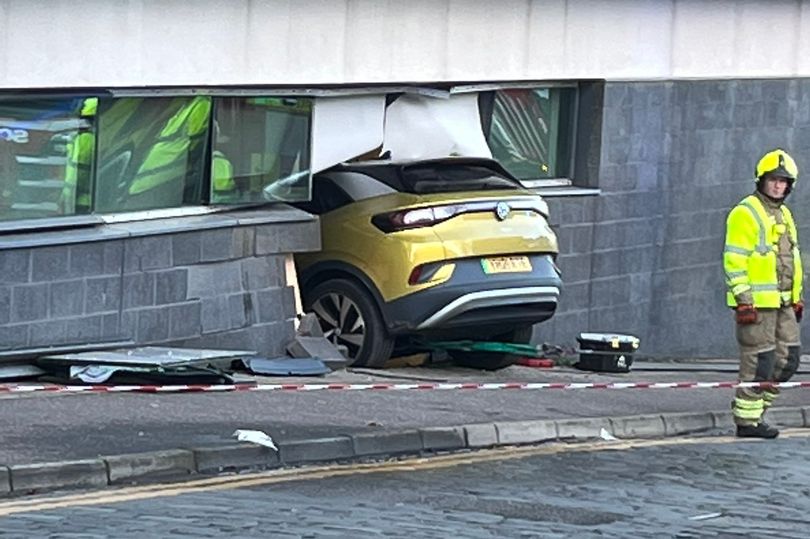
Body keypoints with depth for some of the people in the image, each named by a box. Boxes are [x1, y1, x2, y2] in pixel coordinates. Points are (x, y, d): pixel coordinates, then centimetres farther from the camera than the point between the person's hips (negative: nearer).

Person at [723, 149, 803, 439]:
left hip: (781, 303, 9)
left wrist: (796, 299, 22)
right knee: (759, 362, -7)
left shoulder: (783, 215, 19)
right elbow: (734, 260, -14)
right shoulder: (745, 214, -9)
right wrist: (743, 301, -20)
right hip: (756, 303, -9)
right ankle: (747, 419, 0)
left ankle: (755, 406, 18)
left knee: (787, 359, 7)